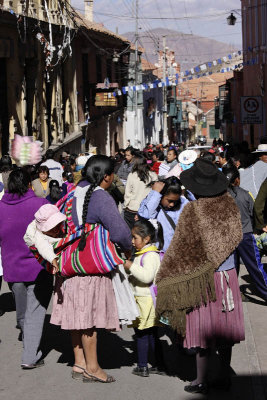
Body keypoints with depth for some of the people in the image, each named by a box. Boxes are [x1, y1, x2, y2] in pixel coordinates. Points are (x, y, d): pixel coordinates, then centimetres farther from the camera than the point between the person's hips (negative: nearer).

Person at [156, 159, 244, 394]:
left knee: (203, 328, 4)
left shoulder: (192, 211, -15)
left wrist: (164, 278, -2)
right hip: (228, 275, 5)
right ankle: (225, 377, 21)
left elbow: (179, 247, -10)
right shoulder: (230, 206, -2)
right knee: (224, 326, 13)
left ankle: (201, 381, 12)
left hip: (202, 278, -4)